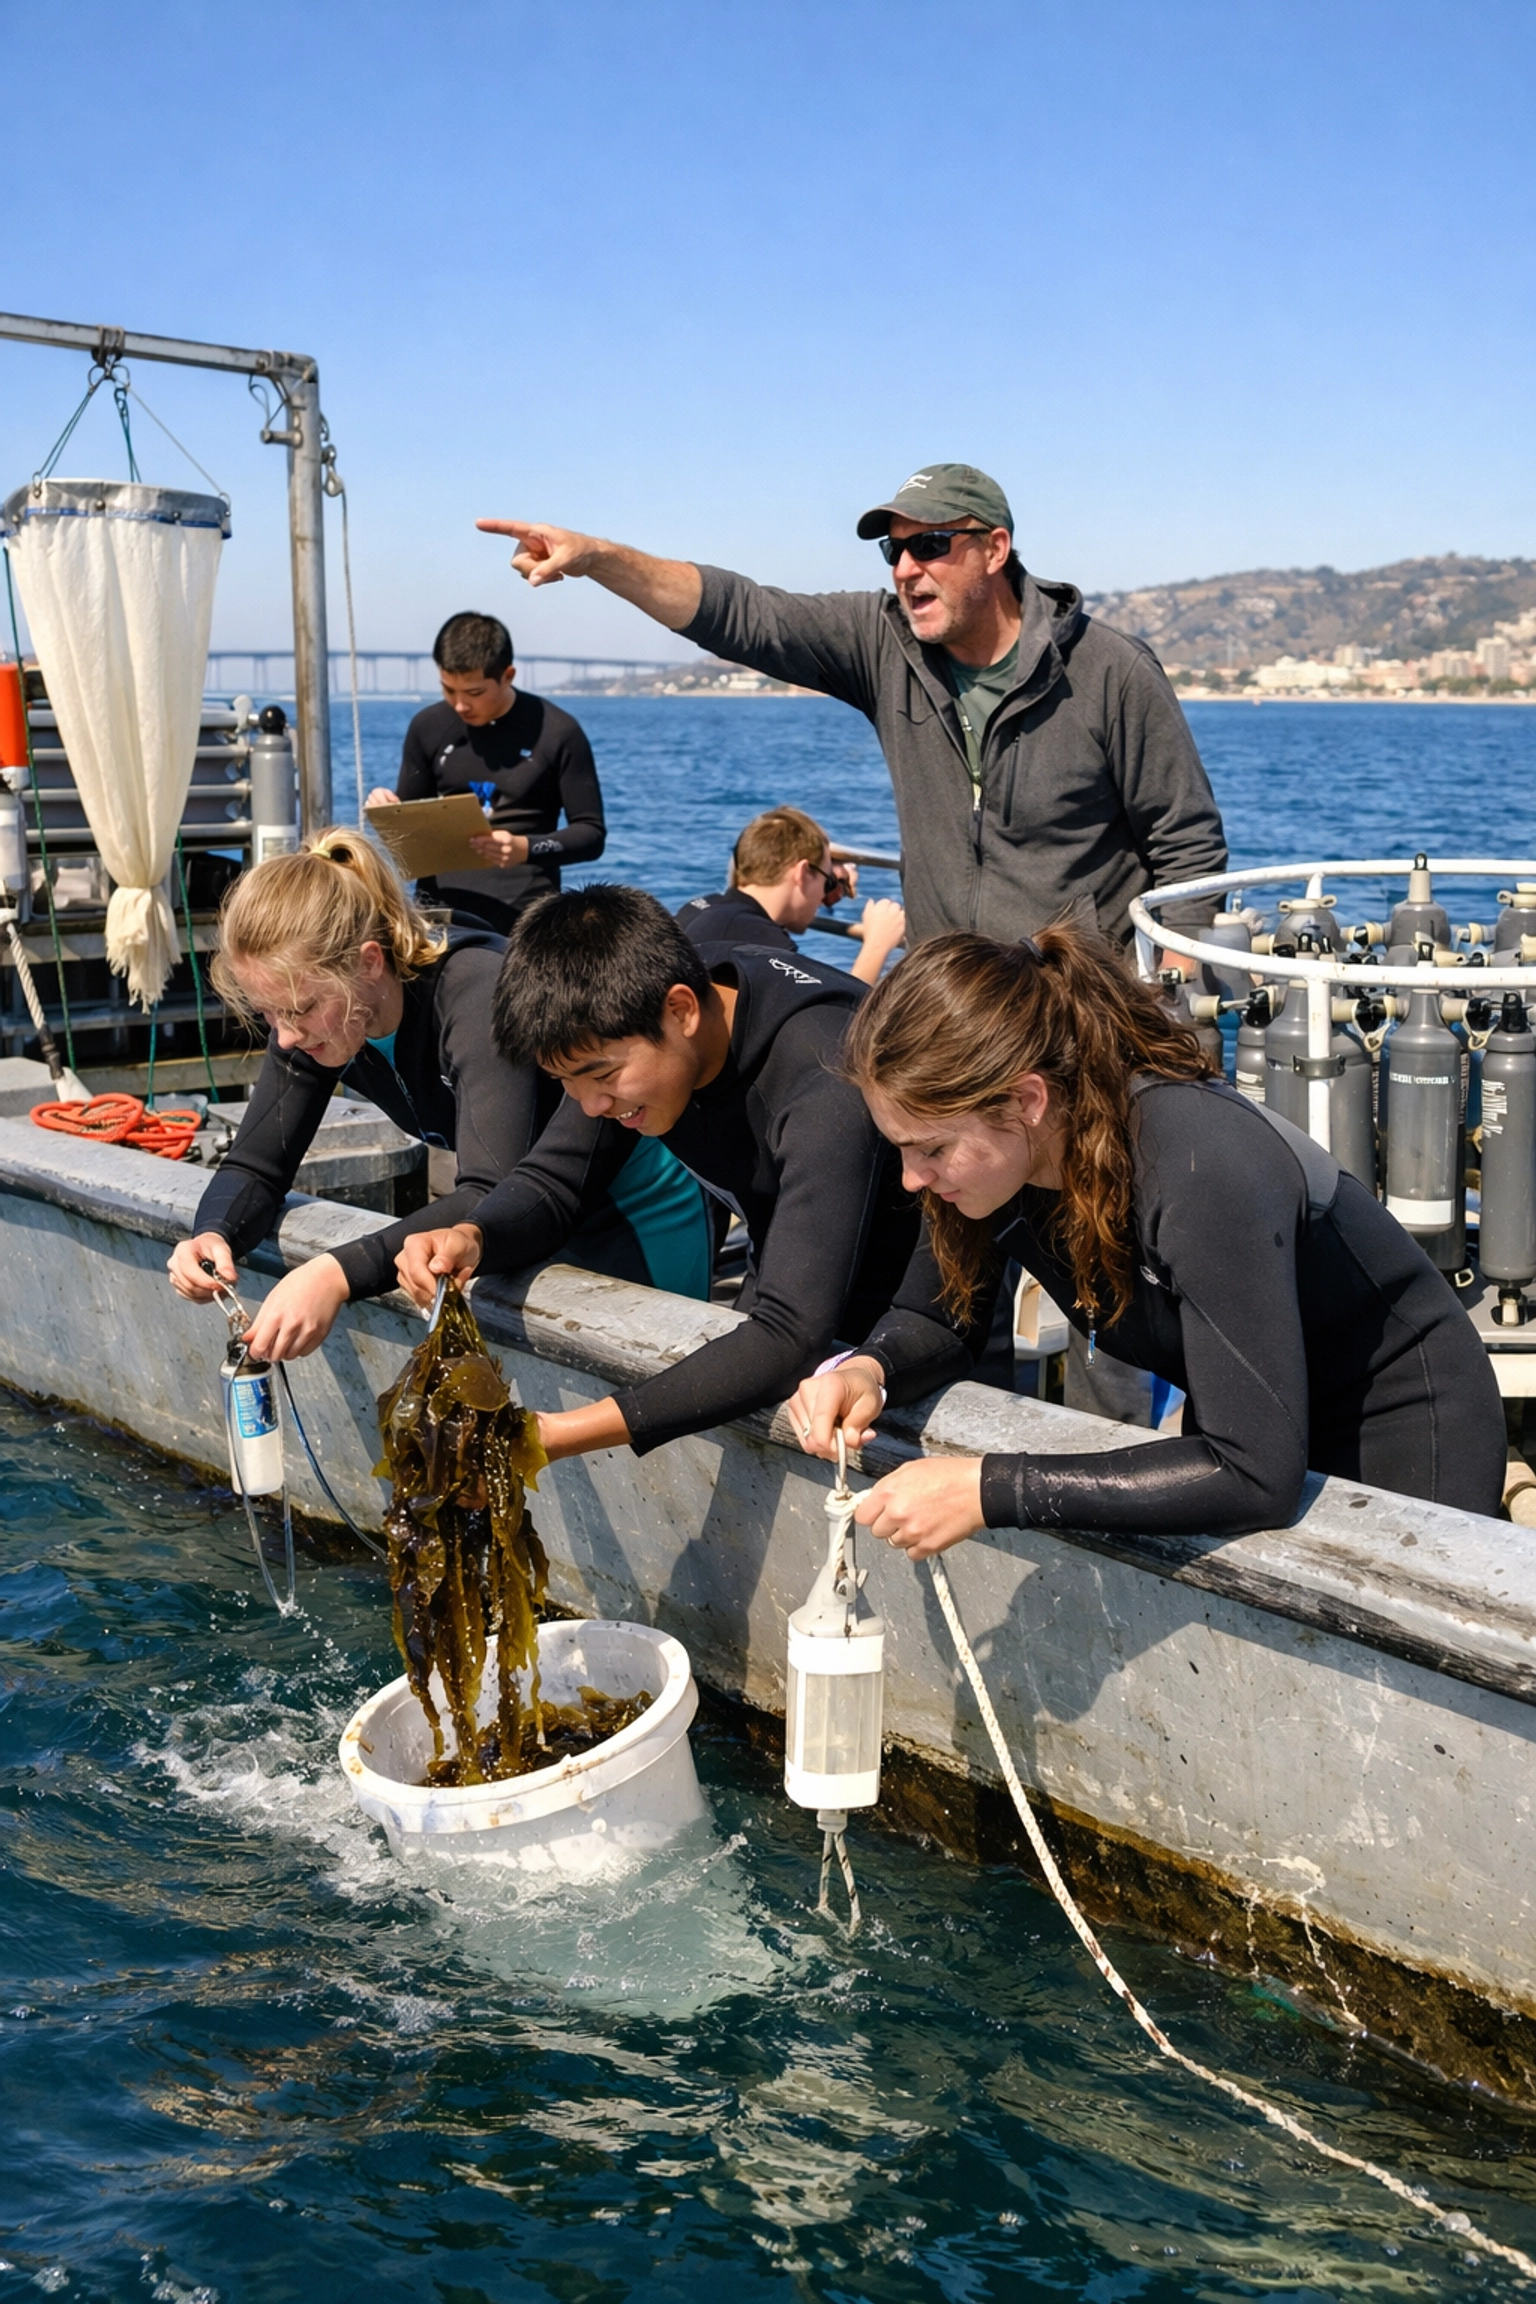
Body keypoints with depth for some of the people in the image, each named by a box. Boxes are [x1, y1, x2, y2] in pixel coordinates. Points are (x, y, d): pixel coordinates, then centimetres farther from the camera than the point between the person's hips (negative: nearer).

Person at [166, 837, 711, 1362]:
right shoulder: (312, 1008, -15)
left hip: (638, 1219, -6)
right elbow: (256, 1164, -8)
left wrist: (338, 1274, -59)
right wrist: (213, 1235, -31)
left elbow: (495, 1197, -47)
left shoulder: (476, 992, -37)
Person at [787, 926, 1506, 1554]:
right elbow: (936, 1317, 0)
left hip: (1403, 1433, -6)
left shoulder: (1199, 1164, -38)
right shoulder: (991, 1143, -17)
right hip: (1240, 1429, 7)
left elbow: (1255, 1476, -41)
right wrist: (870, 1369, -23)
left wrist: (990, 1489, -40)